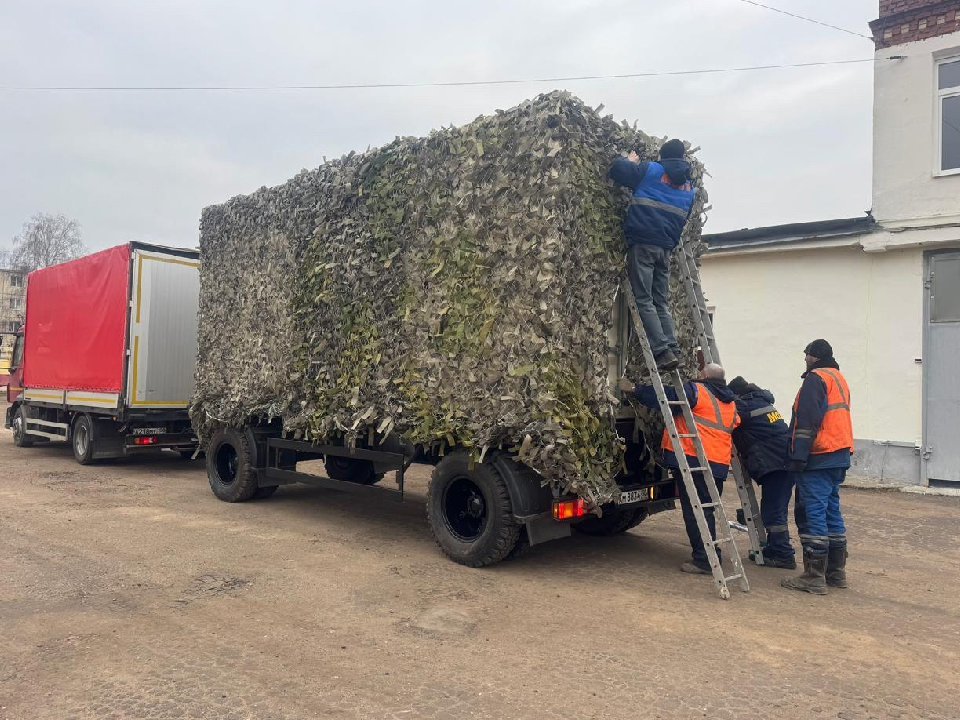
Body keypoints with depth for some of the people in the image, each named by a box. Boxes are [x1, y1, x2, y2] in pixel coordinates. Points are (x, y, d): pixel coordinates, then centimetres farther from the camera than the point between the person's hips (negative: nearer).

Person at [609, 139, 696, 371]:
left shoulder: (650, 170, 1)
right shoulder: (690, 187, 19)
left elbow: (617, 169, -3)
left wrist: (629, 160, 17)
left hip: (642, 243, -5)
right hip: (665, 248, 6)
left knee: (644, 301, -7)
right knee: (661, 302, 10)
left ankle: (662, 351, -16)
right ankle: (673, 350, 0)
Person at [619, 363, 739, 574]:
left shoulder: (695, 390, -5)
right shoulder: (730, 402, 20)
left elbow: (664, 397, -11)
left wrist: (633, 389, -4)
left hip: (693, 460, -8)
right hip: (719, 463, 8)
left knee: (694, 511, -1)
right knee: (706, 510, 16)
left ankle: (703, 560, 1)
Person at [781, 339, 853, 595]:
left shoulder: (816, 378, -9)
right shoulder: (840, 379, 21)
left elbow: (807, 421, -18)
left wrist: (798, 456, -18)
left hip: (818, 458, -10)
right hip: (839, 457, 10)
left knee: (813, 513, -7)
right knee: (832, 511, 14)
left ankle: (814, 577, -6)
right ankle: (836, 572, 20)